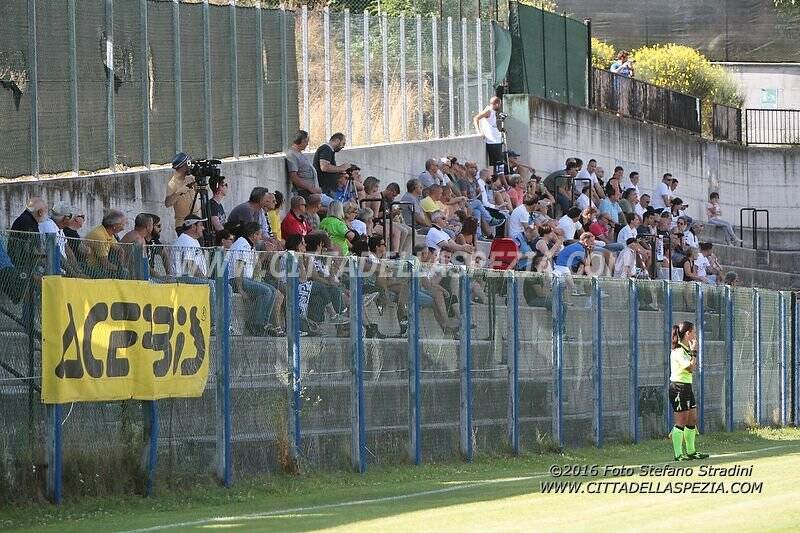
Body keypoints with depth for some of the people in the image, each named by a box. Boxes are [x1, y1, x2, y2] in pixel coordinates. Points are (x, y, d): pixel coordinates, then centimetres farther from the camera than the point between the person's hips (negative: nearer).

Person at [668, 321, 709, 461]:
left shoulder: (686, 349, 13)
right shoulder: (678, 351, -16)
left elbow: (694, 368, 19)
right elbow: (691, 368, -21)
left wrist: (693, 352, 13)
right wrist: (694, 352, -13)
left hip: (687, 387, 10)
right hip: (679, 387, -10)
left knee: (692, 421, 13)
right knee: (681, 422, -7)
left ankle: (691, 451, 21)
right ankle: (678, 454, -4)